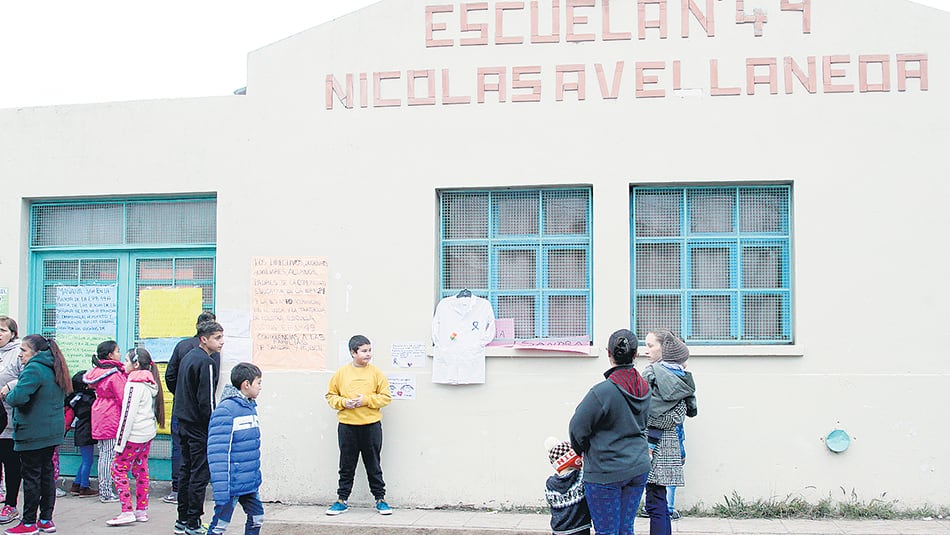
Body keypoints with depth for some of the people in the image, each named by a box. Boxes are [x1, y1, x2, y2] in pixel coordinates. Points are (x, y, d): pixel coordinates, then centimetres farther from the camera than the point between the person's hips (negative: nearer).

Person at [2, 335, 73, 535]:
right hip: (52, 432, 9)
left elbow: (18, 397, -26)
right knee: (46, 473, 12)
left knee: (31, 476, -1)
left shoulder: (34, 369, -16)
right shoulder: (53, 369, 14)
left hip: (32, 433, -9)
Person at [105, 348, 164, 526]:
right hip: (148, 433, 9)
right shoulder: (150, 383, 12)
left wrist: (120, 442, -15)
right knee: (141, 470, 13)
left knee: (118, 468, -3)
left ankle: (127, 512, -8)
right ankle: (142, 511, 15)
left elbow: (128, 414, -18)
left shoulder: (134, 384, -15)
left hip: (135, 436, -9)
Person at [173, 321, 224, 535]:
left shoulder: (188, 357, 13)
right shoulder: (206, 363, -16)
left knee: (186, 470, 15)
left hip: (185, 423, 10)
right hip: (199, 427, -10)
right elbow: (206, 400, -20)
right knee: (200, 473, -3)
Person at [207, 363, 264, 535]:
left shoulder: (251, 407, 10)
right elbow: (217, 452, -21)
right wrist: (220, 489, -24)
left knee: (257, 517, 14)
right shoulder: (225, 410, -17)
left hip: (250, 483, 8)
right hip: (232, 484, -8)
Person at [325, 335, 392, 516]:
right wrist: (343, 402, -10)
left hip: (371, 426, -1)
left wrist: (367, 400, -12)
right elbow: (331, 395, 9)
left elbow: (386, 397, 1)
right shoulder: (341, 373, 2)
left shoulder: (376, 373, 1)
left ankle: (380, 499, 17)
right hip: (347, 426, 1)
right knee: (346, 465, 9)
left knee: (373, 465, 7)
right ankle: (342, 500, 19)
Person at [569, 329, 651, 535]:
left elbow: (578, 428, -12)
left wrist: (582, 450, 8)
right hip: (638, 468, 7)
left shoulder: (602, 392, -22)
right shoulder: (645, 389, 1)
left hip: (605, 472, -6)